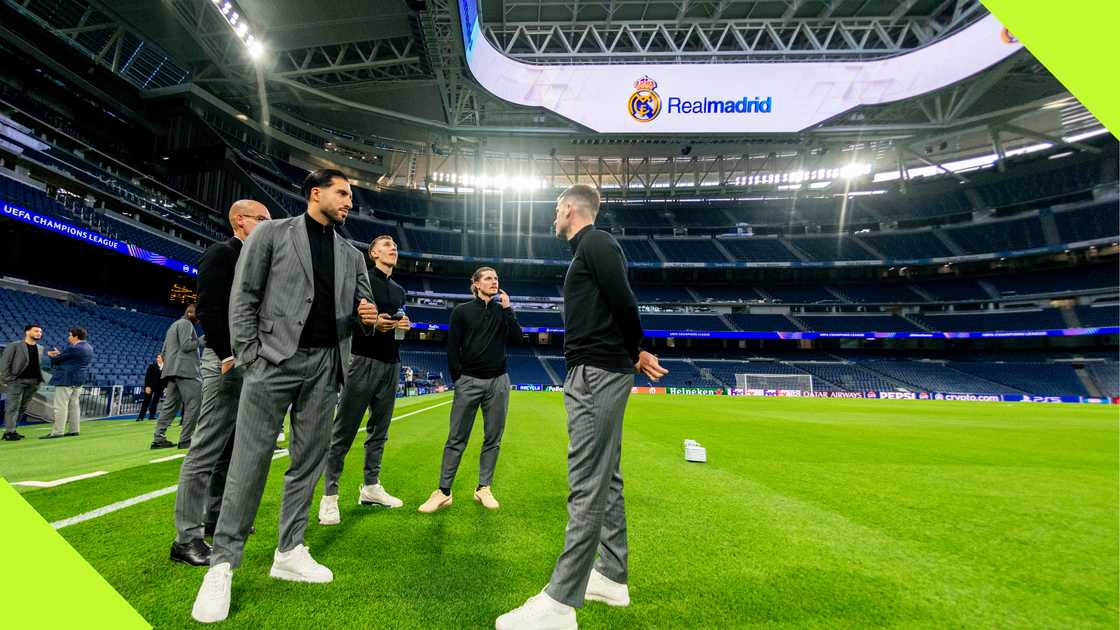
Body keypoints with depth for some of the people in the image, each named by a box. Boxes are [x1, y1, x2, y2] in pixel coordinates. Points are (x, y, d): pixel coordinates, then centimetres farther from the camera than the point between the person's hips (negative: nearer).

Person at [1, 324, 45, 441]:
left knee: (22, 407, 9)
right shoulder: (14, 346, -3)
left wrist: (39, 379, 7)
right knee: (13, 407, -4)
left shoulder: (40, 348, 14)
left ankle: (11, 430, 18)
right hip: (17, 380, -6)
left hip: (33, 382, 6)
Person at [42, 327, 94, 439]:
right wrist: (60, 353, 17)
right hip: (79, 380, 9)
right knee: (74, 405, 12)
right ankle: (74, 430, 14)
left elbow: (56, 359, -8)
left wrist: (52, 355, 13)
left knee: (61, 406, -5)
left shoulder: (74, 348, -18)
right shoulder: (88, 347, 12)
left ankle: (57, 432, -3)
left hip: (67, 379, -9)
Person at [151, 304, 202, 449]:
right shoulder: (185, 324, -3)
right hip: (185, 370, -10)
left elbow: (163, 352, 27)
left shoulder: (173, 326, 27)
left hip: (171, 371, 10)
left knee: (170, 405, 8)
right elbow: (186, 345, -16)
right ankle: (185, 439, -10)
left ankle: (158, 438, 5)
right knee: (194, 403, -9)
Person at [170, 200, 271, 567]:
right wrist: (227, 356, -21)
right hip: (228, 361, -9)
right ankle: (187, 537, 2)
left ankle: (216, 516, 28)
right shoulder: (221, 254, -7)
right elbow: (209, 309, -17)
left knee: (233, 447, 15)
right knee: (207, 449, -6)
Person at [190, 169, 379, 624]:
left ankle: (289, 553, 20)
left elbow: (362, 306, 18)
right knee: (250, 460, -3)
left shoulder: (351, 255, 16)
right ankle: (223, 564, 9)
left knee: (308, 461, 8)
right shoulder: (272, 233, 4)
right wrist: (249, 356, -8)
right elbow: (243, 296, -1)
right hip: (275, 360, -4)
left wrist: (367, 317, -7)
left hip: (324, 365, 5)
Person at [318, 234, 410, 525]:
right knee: (344, 430, -5)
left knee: (379, 428, 10)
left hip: (391, 364, 7)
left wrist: (405, 326, 3)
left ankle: (371, 487, 21)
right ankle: (329, 496, 2)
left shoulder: (399, 290, 20)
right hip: (364, 360, -7)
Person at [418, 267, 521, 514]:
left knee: (493, 438, 5)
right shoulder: (462, 311, 4)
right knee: (456, 439, -1)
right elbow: (452, 349, 2)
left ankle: (483, 489, 16)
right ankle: (444, 492, 6)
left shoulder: (502, 311, 10)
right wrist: (458, 380, -1)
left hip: (498, 382, 3)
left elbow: (516, 340, -3)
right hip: (469, 381, -2)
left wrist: (507, 308, -5)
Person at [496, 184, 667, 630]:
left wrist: (634, 354, -1)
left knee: (587, 485, -9)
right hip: (597, 375, 11)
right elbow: (619, 310, 20)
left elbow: (624, 304, -15)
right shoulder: (589, 249, 23)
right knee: (605, 479, 14)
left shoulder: (595, 243, -7)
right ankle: (612, 577, 25)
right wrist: (636, 356, 13)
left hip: (597, 375, -11)